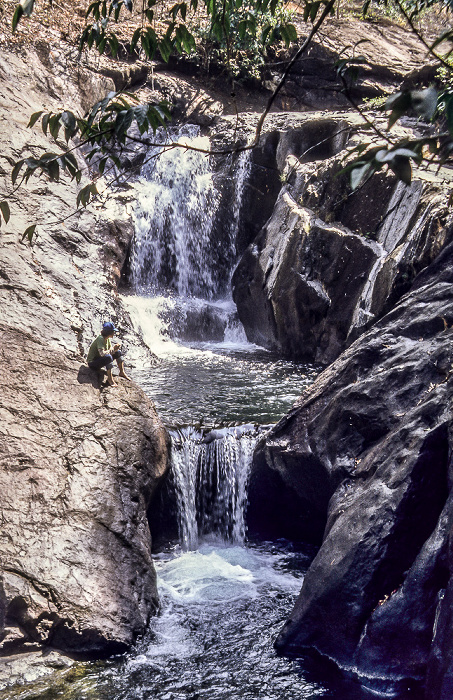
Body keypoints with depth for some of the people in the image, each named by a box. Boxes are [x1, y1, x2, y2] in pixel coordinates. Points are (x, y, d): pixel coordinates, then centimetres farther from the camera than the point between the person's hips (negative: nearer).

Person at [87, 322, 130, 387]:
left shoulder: (108, 339, 3)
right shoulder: (100, 339, -25)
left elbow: (111, 351, 5)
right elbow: (102, 354, -37)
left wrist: (115, 348, -15)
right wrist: (110, 350, -21)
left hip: (99, 360, 9)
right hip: (92, 363, -9)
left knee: (118, 352, 7)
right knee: (108, 357, -35)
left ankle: (122, 372, 13)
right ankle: (110, 378, -24)